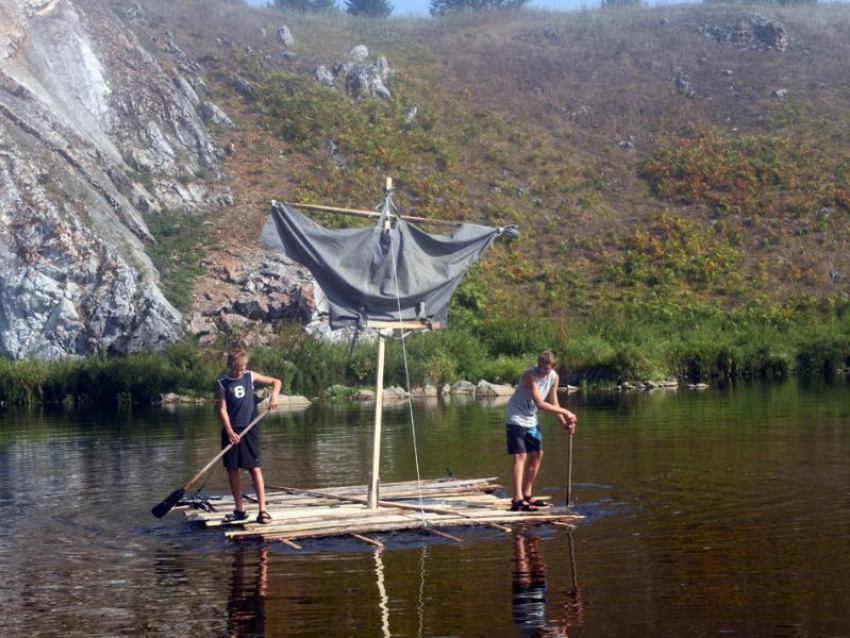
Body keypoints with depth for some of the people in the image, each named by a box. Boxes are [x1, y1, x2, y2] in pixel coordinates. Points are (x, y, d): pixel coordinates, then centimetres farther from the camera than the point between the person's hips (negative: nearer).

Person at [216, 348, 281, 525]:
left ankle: (262, 510, -9)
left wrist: (273, 396, -10)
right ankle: (240, 510, 14)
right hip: (231, 430, 1)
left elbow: (276, 381, 10)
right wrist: (229, 431, -19)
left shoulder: (250, 376, 3)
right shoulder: (222, 383, -2)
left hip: (248, 429, 0)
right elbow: (223, 408, -7)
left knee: (255, 469, -7)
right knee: (232, 469, 3)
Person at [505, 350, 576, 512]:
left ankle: (527, 495, 22)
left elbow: (553, 403, 4)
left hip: (531, 420, 8)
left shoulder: (553, 377, -3)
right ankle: (517, 500, -19)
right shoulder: (530, 375, -27)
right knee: (520, 456, -14)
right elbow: (540, 404, -31)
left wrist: (564, 422, -8)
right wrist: (565, 412, -29)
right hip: (516, 418, -8)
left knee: (537, 454, 10)